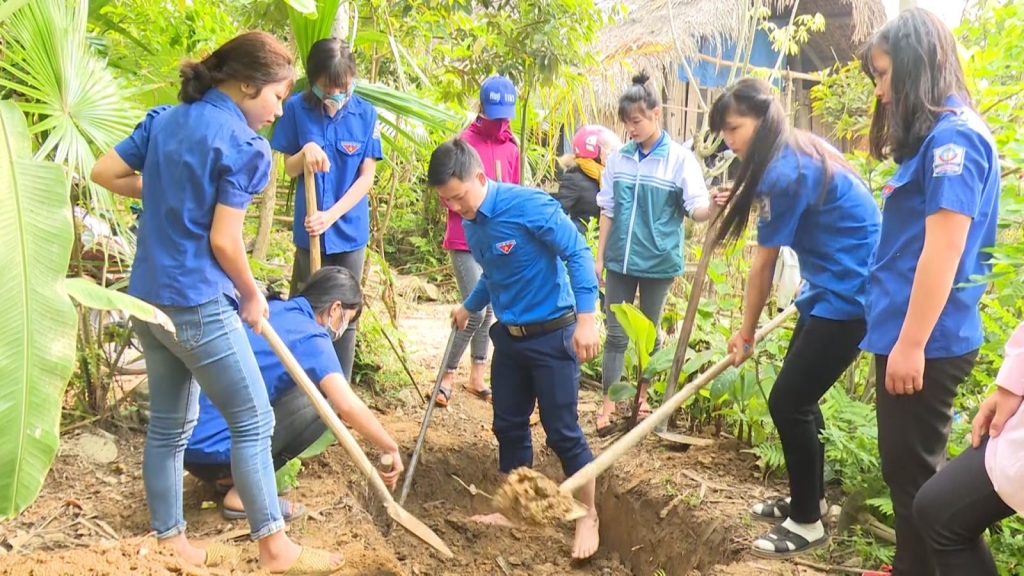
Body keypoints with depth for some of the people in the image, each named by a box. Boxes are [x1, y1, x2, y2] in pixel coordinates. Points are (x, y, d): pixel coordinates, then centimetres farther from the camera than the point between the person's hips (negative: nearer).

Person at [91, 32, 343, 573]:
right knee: (253, 422, 4)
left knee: (168, 423, 17)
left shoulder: (165, 118, 7)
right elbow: (223, 240, -16)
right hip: (197, 305, -8)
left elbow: (104, 171, 9)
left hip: (147, 297, 8)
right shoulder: (244, 144, -14)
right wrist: (252, 296, -1)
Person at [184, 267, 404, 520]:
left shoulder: (271, 309, 13)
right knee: (323, 403, -6)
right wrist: (391, 448, -7)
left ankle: (231, 475, 15)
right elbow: (348, 406, -21)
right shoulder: (309, 337, -11)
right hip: (214, 449, -9)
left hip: (190, 440, 9)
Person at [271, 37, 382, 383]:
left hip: (350, 230, 0)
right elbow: (289, 169, 1)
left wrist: (332, 215, -16)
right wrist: (305, 152, -22)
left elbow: (367, 176, -5)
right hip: (309, 229, 0)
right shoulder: (297, 108, -7)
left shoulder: (365, 114, -6)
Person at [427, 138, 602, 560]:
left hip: (552, 334, -7)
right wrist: (468, 308, 16)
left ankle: (589, 516, 18)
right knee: (509, 425, 15)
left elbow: (578, 254, -20)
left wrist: (586, 318, -25)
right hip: (509, 336, 8)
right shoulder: (472, 225, 3)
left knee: (562, 431, 0)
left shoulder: (529, 205, -22)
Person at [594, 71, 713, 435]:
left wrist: (712, 206, -34)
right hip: (620, 260, 2)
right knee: (616, 334, 6)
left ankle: (642, 398, 30)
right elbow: (608, 211, 7)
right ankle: (608, 404, 16)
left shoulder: (680, 159, -7)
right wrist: (600, 257, 7)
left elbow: (696, 210, -11)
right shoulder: (619, 159, 2)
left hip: (658, 262, -2)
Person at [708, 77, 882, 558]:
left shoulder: (784, 171, -20)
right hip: (835, 287, 10)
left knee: (788, 401, -5)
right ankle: (809, 499, 31)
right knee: (799, 396, 15)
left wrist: (746, 334, -2)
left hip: (850, 295, -10)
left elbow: (763, 267, -12)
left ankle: (807, 524, 10)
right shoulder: (802, 154, 10)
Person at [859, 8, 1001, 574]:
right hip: (905, 331, 10)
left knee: (913, 470, 3)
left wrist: (911, 343, -21)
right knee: (902, 465, 18)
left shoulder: (953, 135, -16)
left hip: (925, 341, -10)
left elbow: (944, 248, -21)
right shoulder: (933, 137, 15)